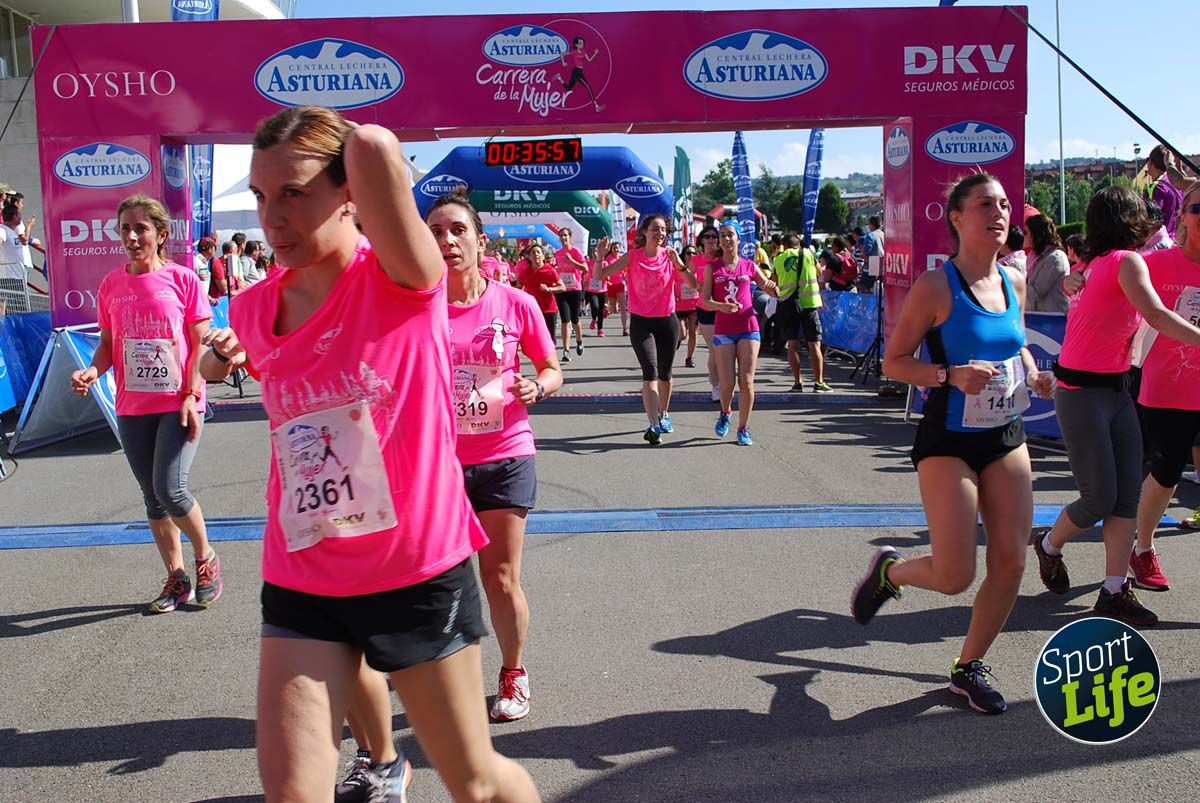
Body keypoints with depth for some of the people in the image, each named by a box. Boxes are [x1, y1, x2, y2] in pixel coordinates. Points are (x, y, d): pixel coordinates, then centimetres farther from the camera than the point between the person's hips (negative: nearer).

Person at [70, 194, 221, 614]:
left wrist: (191, 395, -12)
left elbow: (201, 343, -5)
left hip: (178, 404, -5)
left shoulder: (183, 279, -5)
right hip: (132, 408, 5)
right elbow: (108, 343, 12)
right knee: (153, 497, 10)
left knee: (170, 490, -15)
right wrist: (92, 370, -9)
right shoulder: (111, 285, 6)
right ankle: (176, 579, 23)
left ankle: (206, 559, 11)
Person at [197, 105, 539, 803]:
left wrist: (367, 148, -16)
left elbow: (375, 149, -33)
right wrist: (224, 355, 13)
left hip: (422, 575, -4)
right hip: (301, 583, 4)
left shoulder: (403, 279, -15)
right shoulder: (254, 309, 2)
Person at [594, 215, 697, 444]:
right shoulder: (633, 257, -5)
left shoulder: (670, 256, -3)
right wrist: (600, 255, -23)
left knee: (665, 373, 15)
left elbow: (693, 284, -11)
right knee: (650, 372, -17)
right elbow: (601, 275, -7)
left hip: (667, 321, 2)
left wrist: (678, 262, -23)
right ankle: (654, 425, -23)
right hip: (641, 322, -2)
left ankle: (664, 414, 38)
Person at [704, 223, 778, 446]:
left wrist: (773, 288, -10)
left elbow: (771, 291, 14)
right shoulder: (712, 267, 4)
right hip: (723, 330, -1)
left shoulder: (749, 266, 7)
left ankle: (743, 429, 7)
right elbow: (705, 300, -4)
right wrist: (721, 306, -24)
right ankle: (725, 413, 27)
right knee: (727, 382, -5)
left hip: (748, 328, 1)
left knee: (746, 381, -4)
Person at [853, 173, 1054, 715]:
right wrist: (951, 375, -26)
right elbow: (892, 362, -11)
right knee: (954, 576, -8)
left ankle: (969, 666, 23)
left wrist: (1032, 372, 1)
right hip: (948, 442, -6)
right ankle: (889, 570, 26)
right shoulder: (936, 287, -14)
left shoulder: (1014, 282, 5)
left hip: (1006, 438, 6)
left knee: (1011, 562, 3)